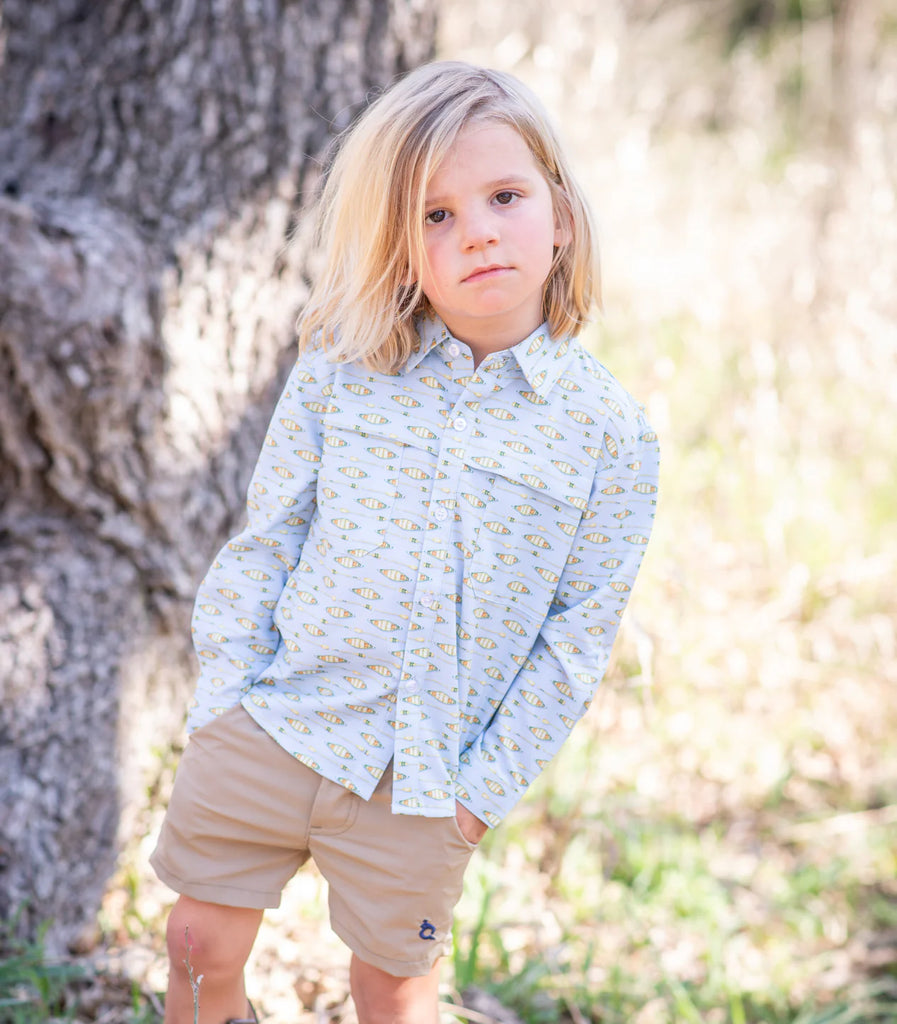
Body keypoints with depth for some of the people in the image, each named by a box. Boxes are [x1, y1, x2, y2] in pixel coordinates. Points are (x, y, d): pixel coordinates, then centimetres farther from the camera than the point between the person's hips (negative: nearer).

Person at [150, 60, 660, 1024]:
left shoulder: (610, 432, -7)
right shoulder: (337, 373, -5)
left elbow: (581, 628, -3)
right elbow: (263, 541, 2)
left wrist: (487, 782, -5)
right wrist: (223, 695, -2)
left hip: (422, 784, -1)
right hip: (268, 732, 1)